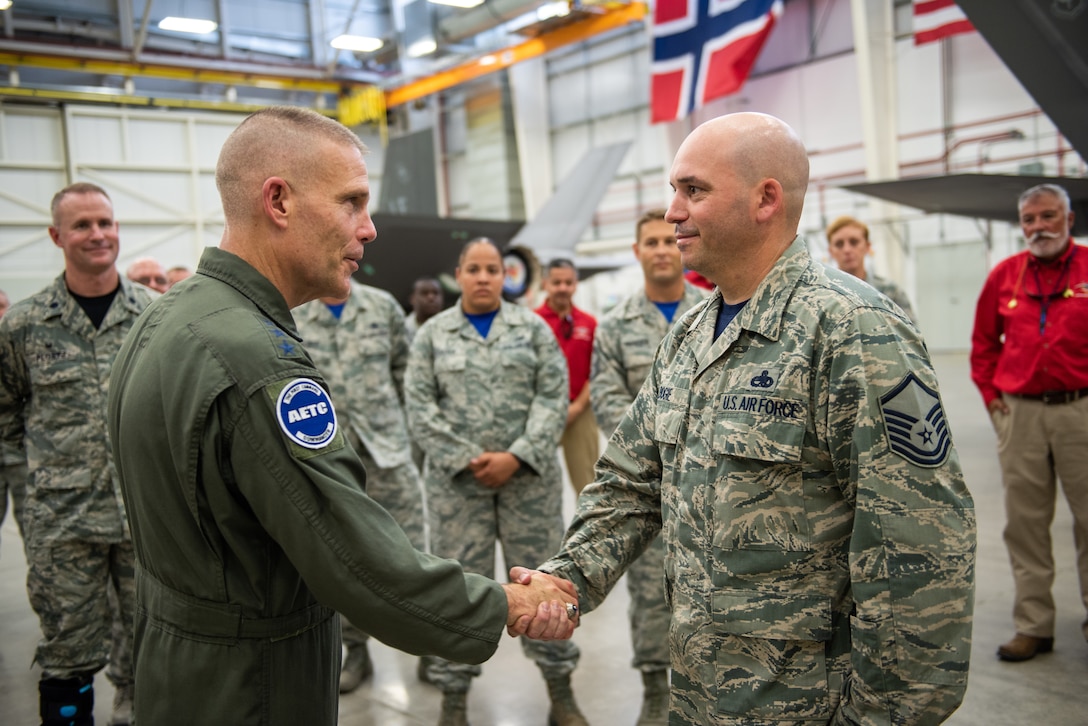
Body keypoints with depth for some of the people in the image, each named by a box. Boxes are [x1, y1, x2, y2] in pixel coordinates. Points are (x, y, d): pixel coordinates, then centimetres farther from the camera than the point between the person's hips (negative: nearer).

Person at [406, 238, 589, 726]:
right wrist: (465, 460, -10)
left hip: (529, 476, 0)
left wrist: (518, 456, -13)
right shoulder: (432, 334, 6)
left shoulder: (533, 327, 7)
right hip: (455, 480, 0)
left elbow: (553, 396, -1)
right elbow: (420, 407, -1)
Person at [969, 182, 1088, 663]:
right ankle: (1032, 626, 17)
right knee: (1025, 522, 7)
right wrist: (991, 396, 8)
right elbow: (983, 343, 16)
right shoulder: (1004, 275, 7)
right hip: (1020, 413, 2)